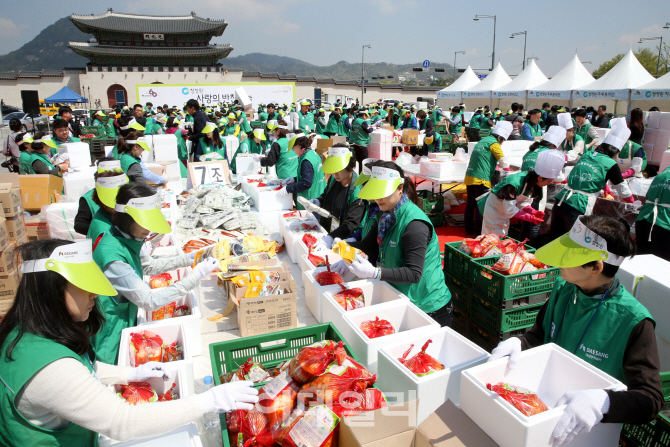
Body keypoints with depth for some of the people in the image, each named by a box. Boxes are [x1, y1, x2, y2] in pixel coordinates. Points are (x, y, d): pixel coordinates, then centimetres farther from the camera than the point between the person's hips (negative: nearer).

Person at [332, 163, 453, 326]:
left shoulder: (414, 225, -26)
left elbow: (414, 273, -29)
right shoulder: (387, 216, 3)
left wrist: (374, 272, -37)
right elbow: (368, 244, 13)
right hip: (401, 301, 8)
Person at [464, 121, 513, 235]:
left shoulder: (482, 141, 19)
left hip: (469, 177, 8)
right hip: (481, 179, -8)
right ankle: (479, 231, 3)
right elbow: (503, 161, -7)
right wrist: (509, 172, 10)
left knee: (470, 204, 13)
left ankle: (469, 229, 21)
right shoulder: (493, 143, -6)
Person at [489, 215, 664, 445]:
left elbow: (651, 400, -22)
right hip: (544, 399, 5)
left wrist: (602, 401, -41)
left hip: (593, 426, -4)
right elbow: (538, 336, 7)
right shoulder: (562, 289, -3)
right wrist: (517, 343, -16)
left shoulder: (633, 321, -20)